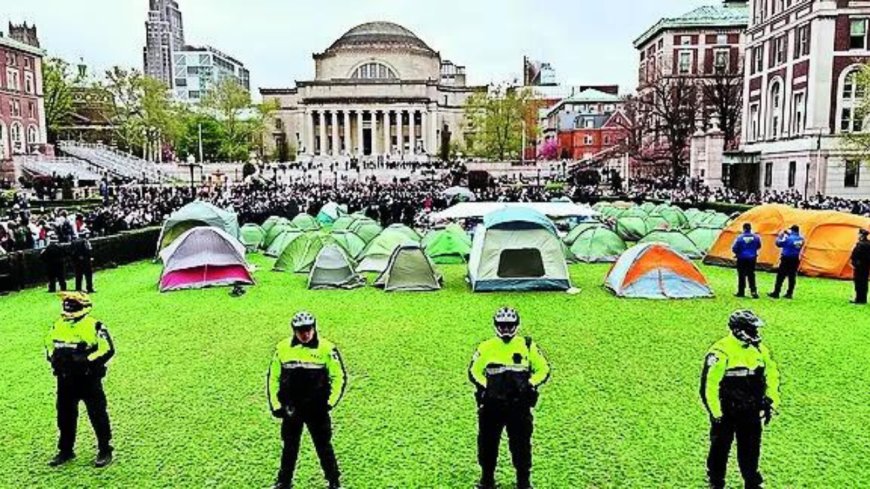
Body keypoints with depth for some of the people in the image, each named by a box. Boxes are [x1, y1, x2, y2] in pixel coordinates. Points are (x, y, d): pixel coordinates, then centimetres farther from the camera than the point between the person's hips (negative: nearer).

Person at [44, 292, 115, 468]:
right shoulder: (58, 326, 6)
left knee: (98, 415, 2)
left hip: (89, 378, -6)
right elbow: (49, 344, 19)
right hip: (65, 379, 6)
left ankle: (105, 451, 13)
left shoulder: (94, 326, -13)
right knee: (65, 416, 16)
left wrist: (87, 360, -23)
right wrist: (53, 357, 0)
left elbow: (107, 349, -15)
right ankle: (65, 450, 32)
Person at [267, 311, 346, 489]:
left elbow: (340, 377, -3)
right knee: (289, 447, 16)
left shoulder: (327, 349, -10)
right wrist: (275, 405, 3)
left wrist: (330, 402, -9)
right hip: (290, 409, 2)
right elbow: (273, 377, 7)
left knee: (324, 446, 8)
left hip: (317, 409, -2)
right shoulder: (282, 348, -2)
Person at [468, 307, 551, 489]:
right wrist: (483, 386, -7)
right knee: (487, 441, 9)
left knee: (521, 443, 5)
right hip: (492, 404, 1)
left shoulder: (527, 346, 3)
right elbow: (473, 371, 9)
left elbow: (543, 369, 5)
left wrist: (531, 385, -10)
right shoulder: (486, 347, 5)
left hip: (519, 404, -1)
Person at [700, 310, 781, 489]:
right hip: (726, 412, -5)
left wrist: (772, 403, 11)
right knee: (720, 448, 9)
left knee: (751, 449, 16)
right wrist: (715, 411, -16)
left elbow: (772, 375, 14)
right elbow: (709, 384, -19)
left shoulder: (760, 350, 1)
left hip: (751, 411, 5)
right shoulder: (720, 352, -20)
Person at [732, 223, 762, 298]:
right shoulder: (756, 237, -3)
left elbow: (734, 248, -12)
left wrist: (737, 253, 8)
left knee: (741, 275, 4)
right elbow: (759, 246, 12)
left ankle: (741, 292, 9)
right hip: (752, 258, 3)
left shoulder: (740, 238, -15)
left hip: (742, 259, -3)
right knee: (751, 275, 10)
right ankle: (754, 291, 0)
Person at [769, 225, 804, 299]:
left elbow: (778, 244, -9)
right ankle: (789, 294, 12)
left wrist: (781, 235, 6)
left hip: (787, 259, -6)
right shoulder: (801, 239, 2)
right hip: (795, 260, 6)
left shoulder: (789, 238, -16)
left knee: (780, 276, -2)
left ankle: (776, 293, -3)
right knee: (792, 277, 10)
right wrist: (789, 234, 14)